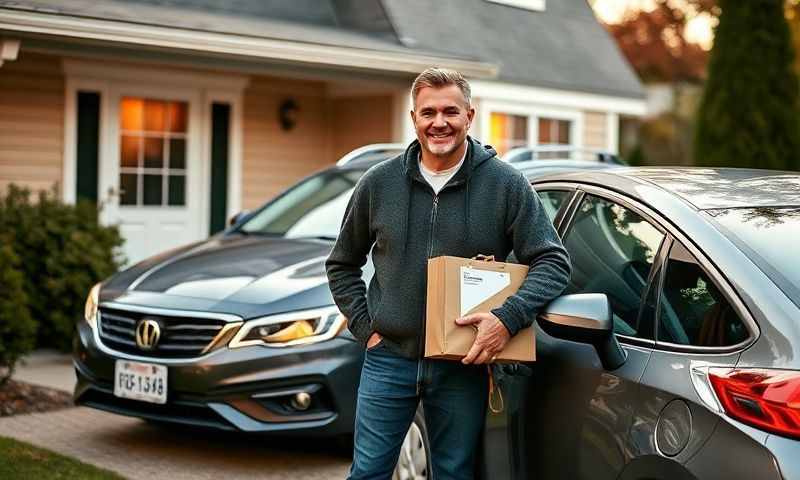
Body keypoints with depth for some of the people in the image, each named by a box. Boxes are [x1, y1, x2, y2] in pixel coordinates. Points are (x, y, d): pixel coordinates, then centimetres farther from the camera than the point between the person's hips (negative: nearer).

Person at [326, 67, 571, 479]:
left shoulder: (506, 184, -3)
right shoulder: (379, 183, 3)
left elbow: (553, 261, -5)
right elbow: (342, 264, 13)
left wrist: (509, 318, -20)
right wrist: (365, 327, 1)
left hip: (464, 365, -1)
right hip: (388, 359, 1)